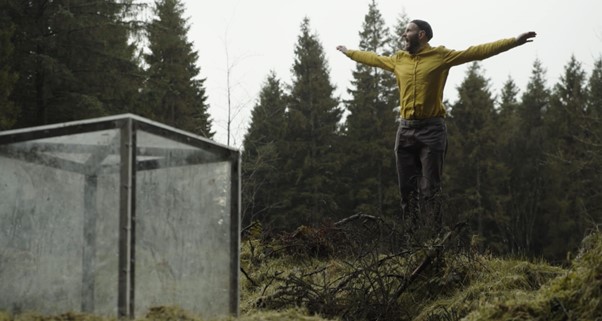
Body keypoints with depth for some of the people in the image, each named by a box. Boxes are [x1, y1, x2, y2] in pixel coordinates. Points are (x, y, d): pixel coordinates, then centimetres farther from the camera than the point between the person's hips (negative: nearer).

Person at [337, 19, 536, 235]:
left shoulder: (441, 56, -1)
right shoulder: (398, 59, 14)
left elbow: (478, 51, -5)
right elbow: (372, 58, 31)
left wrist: (514, 41, -10)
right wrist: (348, 52, 42)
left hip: (431, 130, -5)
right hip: (405, 130, 5)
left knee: (430, 190, -7)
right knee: (407, 190, 5)